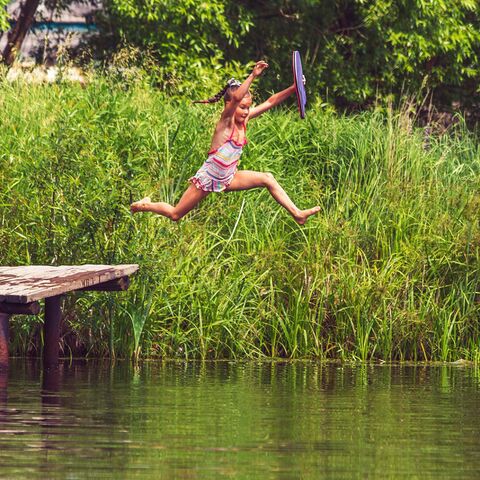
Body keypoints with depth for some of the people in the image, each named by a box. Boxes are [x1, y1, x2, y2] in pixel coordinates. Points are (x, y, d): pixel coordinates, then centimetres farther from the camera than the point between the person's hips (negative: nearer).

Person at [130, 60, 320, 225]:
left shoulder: (244, 120, -1)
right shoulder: (226, 121, -19)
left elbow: (270, 102, -3)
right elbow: (236, 97, -40)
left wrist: (293, 89, -14)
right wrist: (252, 76, -47)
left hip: (227, 179, 7)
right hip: (207, 178, -7)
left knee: (267, 179, -6)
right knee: (175, 215, 3)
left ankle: (297, 214, -5)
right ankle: (145, 205, 31)